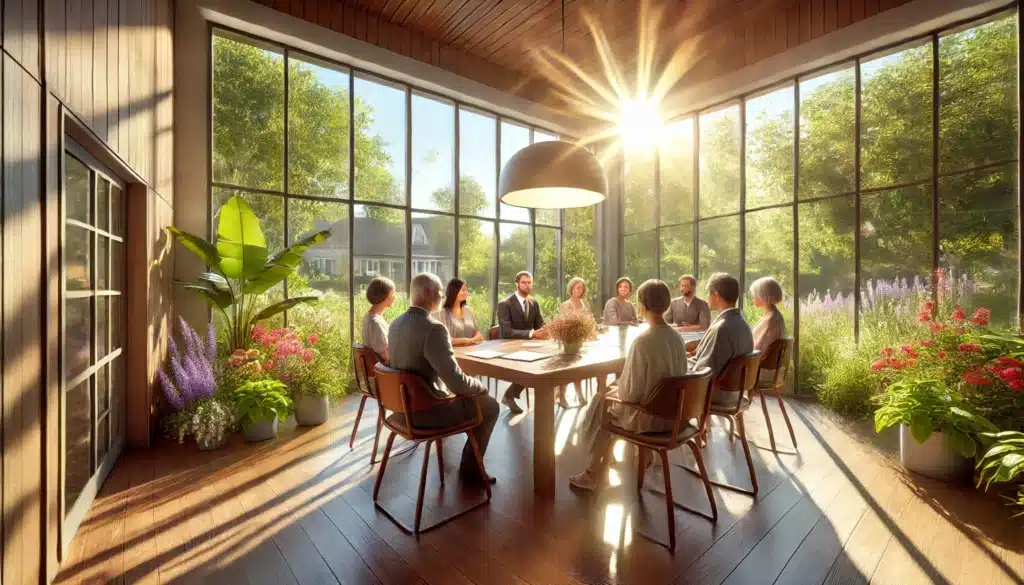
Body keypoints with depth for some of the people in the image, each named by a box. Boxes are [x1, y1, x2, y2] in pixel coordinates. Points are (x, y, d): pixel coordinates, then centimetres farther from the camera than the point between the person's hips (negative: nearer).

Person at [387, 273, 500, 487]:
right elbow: (457, 382, -28)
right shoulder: (433, 328, -27)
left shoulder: (396, 323, 1)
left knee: (470, 396, 27)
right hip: (426, 409, -9)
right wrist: (480, 387, -6)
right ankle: (470, 469, 25)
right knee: (489, 405, 10)